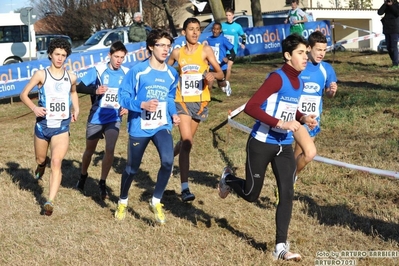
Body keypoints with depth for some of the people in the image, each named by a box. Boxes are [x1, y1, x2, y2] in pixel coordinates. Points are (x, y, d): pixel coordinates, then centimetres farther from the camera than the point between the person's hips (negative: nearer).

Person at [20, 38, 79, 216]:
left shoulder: (71, 77, 2)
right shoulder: (41, 75, -8)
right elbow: (23, 94, -4)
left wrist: (76, 109, 10)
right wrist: (34, 108, -21)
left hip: (62, 127, 0)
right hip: (43, 125, 0)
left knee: (56, 162, -16)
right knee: (40, 159, 19)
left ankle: (50, 202, -18)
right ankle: (41, 166, 58)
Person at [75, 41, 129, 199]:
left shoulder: (126, 73, -4)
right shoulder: (98, 70, -11)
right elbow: (80, 87, -11)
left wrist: (127, 107, -7)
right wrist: (95, 90, -27)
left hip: (114, 119, 1)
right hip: (96, 118, 0)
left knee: (110, 150, -15)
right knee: (90, 149, 16)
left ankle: (102, 183, 0)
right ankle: (83, 177, 40)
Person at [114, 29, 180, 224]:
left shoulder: (172, 74, 2)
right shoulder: (138, 71, -12)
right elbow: (123, 97, -11)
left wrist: (174, 114, -1)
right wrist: (142, 105, -26)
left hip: (162, 126, 3)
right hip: (139, 127, -2)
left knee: (168, 161, -22)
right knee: (132, 169, 11)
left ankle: (156, 202, 0)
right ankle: (123, 202, 39)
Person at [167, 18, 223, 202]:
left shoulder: (205, 50, -4)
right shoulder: (177, 53, 0)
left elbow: (220, 73, -10)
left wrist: (213, 75, -31)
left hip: (200, 102, 1)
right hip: (182, 101, -1)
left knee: (186, 140, 17)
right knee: (187, 142, -15)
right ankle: (185, 188, -15)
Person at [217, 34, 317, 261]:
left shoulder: (299, 83, 6)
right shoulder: (277, 78, -19)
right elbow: (251, 107, -26)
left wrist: (303, 118, 2)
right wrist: (281, 123, -31)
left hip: (285, 146, 6)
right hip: (262, 144, -6)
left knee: (287, 194, -3)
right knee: (251, 195, 9)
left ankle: (281, 247, 5)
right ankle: (228, 178, 43)